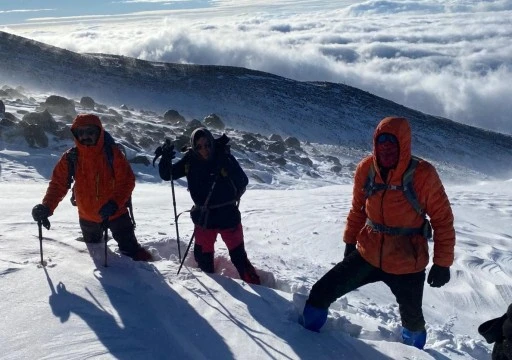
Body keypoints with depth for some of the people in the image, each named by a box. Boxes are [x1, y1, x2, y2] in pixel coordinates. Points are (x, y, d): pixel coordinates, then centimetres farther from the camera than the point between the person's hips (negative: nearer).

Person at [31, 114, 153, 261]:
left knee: (130, 250, -1)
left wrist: (114, 203, -33)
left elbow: (127, 181, -18)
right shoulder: (70, 158, -10)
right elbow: (58, 185, -9)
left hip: (115, 213, -4)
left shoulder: (112, 153, -17)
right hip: (87, 217, 4)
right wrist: (46, 207, -26)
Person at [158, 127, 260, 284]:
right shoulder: (190, 161, -7)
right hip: (203, 218, 4)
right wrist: (165, 159, -20)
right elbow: (167, 175, 0)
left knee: (239, 257, 1)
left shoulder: (224, 157, -17)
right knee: (202, 257, 20)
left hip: (228, 217, -4)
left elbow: (243, 182, -18)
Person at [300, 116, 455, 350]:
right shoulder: (366, 168, -8)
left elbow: (442, 220, -11)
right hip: (367, 255, 3)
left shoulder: (422, 174, -19)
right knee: (323, 291, 0)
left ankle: (414, 347, 52)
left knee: (411, 316, 19)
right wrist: (350, 242, 15)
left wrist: (442, 263, -8)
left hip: (407, 264, -2)